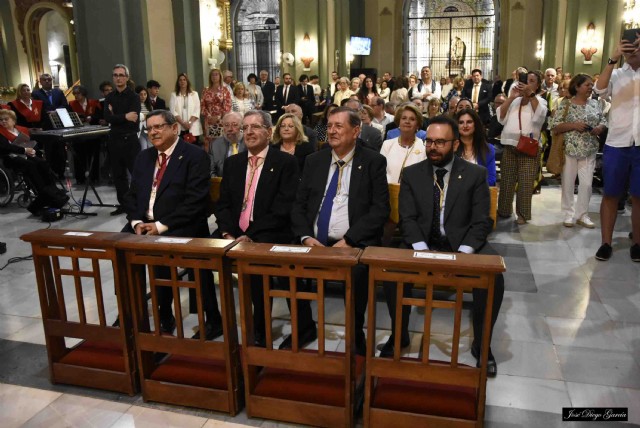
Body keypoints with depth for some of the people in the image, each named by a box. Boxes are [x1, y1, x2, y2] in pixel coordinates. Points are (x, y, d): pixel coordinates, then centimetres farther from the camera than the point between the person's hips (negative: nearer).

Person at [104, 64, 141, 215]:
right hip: (114, 139, 6)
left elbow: (134, 121, -17)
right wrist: (125, 117, -16)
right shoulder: (110, 97, 10)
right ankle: (123, 204, 20)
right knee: (118, 174, 10)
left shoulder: (133, 97, -5)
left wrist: (116, 117, -8)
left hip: (129, 139, -5)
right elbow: (107, 118, -5)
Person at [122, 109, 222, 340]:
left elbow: (195, 201, -16)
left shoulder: (195, 156, -7)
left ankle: (165, 318, -6)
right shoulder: (143, 157, 16)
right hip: (144, 223, 6)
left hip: (180, 226, -6)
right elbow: (131, 195, 16)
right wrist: (136, 221, -4)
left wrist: (162, 225, -19)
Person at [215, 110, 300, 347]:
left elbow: (283, 207, -11)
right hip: (233, 235, 5)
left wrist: (251, 235, -19)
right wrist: (227, 232, -8)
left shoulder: (286, 162, -1)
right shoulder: (232, 162, 16)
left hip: (268, 237, -5)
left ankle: (260, 330, -10)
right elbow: (223, 203, 12)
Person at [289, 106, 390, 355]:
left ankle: (356, 334, -6)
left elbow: (380, 209, -5)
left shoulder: (373, 162, 3)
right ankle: (304, 327, 4)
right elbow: (299, 204, 13)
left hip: (355, 244, -3)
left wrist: (348, 240, -15)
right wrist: (305, 236, -6)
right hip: (314, 242, 4)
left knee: (357, 272, -34)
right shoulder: (314, 161, 15)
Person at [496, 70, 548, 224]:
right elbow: (501, 117, 4)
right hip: (510, 145, 3)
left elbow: (539, 116, -13)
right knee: (506, 181, 6)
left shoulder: (539, 101, 8)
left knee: (525, 182, -3)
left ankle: (523, 213, 5)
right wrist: (511, 97, -3)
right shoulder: (514, 100, 16)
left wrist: (530, 94, -16)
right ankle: (504, 210, 17)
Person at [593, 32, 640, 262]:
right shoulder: (616, 74, 7)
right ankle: (606, 243, 11)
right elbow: (600, 89, -12)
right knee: (610, 195, 4)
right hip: (616, 144, 0)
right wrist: (613, 58, -20)